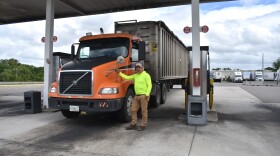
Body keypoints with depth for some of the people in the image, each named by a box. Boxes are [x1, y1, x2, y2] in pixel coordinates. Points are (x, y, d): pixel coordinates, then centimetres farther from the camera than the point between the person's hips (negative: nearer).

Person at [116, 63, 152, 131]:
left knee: (144, 111, 1)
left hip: (144, 95, -7)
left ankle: (143, 125, 11)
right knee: (133, 110, 8)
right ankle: (133, 124, 19)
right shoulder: (135, 75, 15)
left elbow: (149, 85, -12)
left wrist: (147, 94, -20)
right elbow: (127, 77, 18)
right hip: (136, 96, 7)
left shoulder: (146, 75, -6)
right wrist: (119, 73, 15)